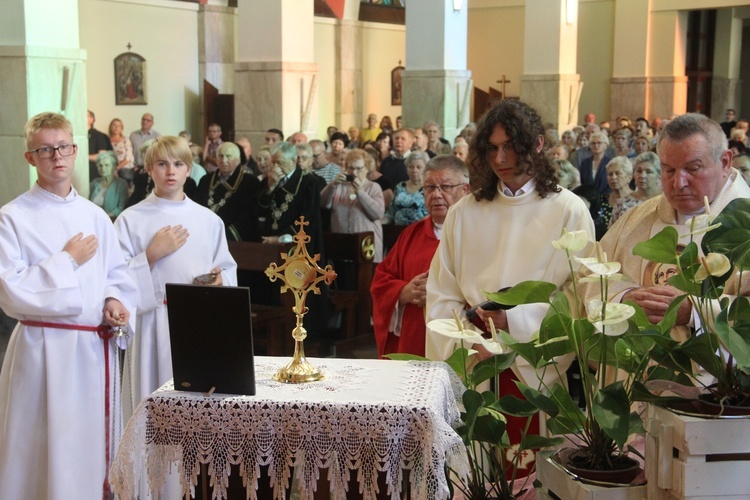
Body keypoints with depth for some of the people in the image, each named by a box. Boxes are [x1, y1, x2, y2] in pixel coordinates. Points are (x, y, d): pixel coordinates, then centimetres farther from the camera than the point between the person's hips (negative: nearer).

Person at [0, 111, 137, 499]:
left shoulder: (95, 216, 10)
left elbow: (117, 274, 17)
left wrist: (115, 302, -4)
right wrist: (68, 260, -13)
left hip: (98, 346, 5)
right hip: (46, 348, -5)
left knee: (96, 441, 12)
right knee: (48, 449, 0)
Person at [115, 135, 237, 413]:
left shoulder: (209, 220, 9)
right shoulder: (131, 220, 1)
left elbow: (228, 270, 14)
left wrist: (220, 280, -7)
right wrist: (152, 254, -14)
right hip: (156, 326, -2)